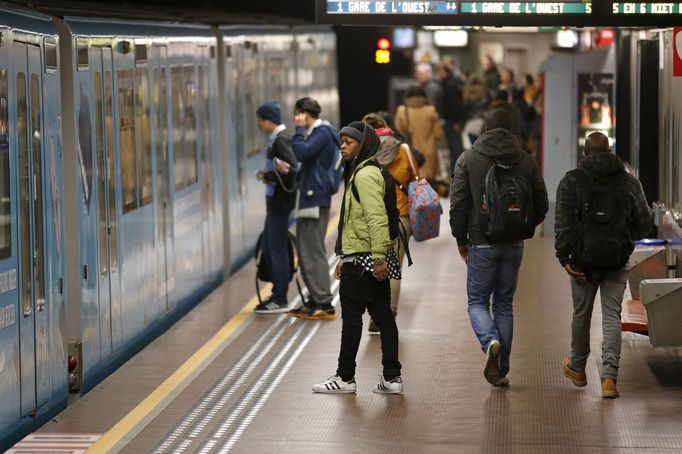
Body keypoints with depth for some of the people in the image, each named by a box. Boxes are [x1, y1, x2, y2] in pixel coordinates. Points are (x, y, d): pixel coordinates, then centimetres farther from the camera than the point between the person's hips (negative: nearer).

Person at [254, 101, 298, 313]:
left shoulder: (281, 140, -16)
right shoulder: (276, 138, 13)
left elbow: (291, 169, -27)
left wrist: (268, 176, -16)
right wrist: (268, 175, 5)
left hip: (280, 201, -10)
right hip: (274, 200, 10)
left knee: (277, 250, -3)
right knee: (268, 248, 16)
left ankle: (280, 300, 3)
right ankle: (277, 294, 24)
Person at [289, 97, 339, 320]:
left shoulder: (322, 133, -12)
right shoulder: (316, 132, 19)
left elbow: (301, 152, -25)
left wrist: (300, 129, -14)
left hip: (315, 199, -10)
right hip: (309, 199, 10)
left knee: (313, 252, -10)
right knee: (306, 251, 14)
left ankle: (324, 303, -9)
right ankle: (315, 300, 19)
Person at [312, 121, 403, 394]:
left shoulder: (365, 175, -14)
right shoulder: (358, 172, 18)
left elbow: (376, 218, -23)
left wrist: (378, 257, -27)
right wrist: (344, 257, 25)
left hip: (363, 259, -10)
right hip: (370, 259, 10)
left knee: (351, 317, -2)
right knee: (382, 315, 8)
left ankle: (345, 378, 5)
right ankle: (392, 377, 10)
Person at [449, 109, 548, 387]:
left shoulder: (468, 159, -4)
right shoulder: (526, 161, 3)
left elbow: (458, 203, -6)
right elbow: (541, 206, 6)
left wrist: (461, 239, 6)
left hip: (482, 243, -3)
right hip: (514, 246, 3)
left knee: (477, 301, 9)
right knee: (504, 304, 12)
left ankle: (490, 341, -21)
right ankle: (501, 371, 11)